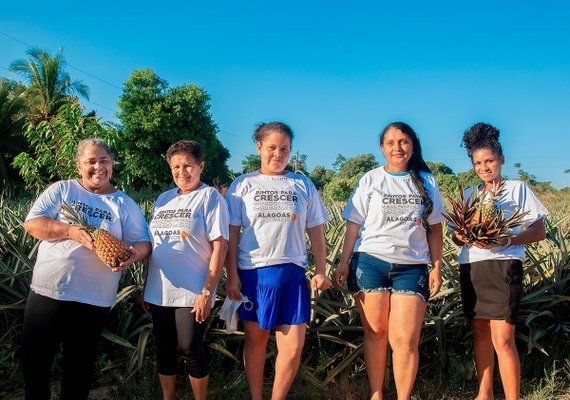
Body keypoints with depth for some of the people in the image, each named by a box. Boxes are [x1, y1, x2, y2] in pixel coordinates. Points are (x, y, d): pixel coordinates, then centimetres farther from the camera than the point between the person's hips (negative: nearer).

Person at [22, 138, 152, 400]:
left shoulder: (125, 204, 4)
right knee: (34, 359, 11)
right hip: (46, 291, 1)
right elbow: (32, 223, -6)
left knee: (80, 364, 14)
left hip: (93, 300, 0)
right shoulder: (61, 190, 3)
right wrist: (70, 231, -20)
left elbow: (143, 242, 0)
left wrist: (134, 254, -24)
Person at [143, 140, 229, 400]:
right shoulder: (164, 199, 12)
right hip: (160, 292, 5)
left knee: (190, 349, -4)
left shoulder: (210, 197, -4)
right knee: (164, 349, 12)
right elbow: (152, 244, 17)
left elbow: (219, 246, -10)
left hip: (192, 293, -5)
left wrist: (207, 292, -16)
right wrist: (146, 287, 14)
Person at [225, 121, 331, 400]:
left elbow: (316, 231, 10)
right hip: (252, 272, 0)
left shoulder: (303, 185, 8)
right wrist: (231, 276, -3)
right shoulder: (243, 185, 4)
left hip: (291, 273, 1)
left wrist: (321, 271, 4)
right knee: (255, 339, 10)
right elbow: (231, 233, 2)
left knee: (293, 347, -3)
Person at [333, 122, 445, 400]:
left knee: (406, 339, -5)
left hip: (412, 267, 1)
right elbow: (354, 224, 4)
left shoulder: (426, 182, 10)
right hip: (370, 262, 0)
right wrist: (344, 262, -3)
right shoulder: (370, 180, 6)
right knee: (375, 333, 4)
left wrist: (437, 267, 5)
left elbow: (434, 229, 12)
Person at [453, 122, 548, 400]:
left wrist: (507, 239, -18)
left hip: (503, 267, -5)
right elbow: (456, 235, 15)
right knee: (480, 334, 12)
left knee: (502, 340, -10)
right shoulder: (468, 195, 16)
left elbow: (539, 231, -1)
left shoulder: (518, 188, 4)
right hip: (470, 269, 5)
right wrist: (463, 238, -10)